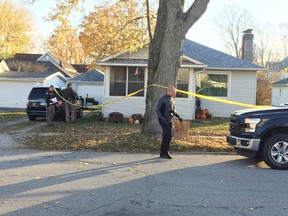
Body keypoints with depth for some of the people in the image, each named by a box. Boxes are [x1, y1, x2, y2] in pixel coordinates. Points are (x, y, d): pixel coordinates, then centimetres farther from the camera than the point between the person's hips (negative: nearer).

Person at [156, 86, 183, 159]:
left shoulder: (172, 100, 13)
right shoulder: (162, 99, -9)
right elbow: (157, 110, -11)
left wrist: (178, 116, 10)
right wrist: (162, 118, -24)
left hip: (169, 121, 7)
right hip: (163, 120, -7)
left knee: (166, 136, 8)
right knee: (169, 135, -15)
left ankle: (162, 153, 15)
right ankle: (165, 152, -7)